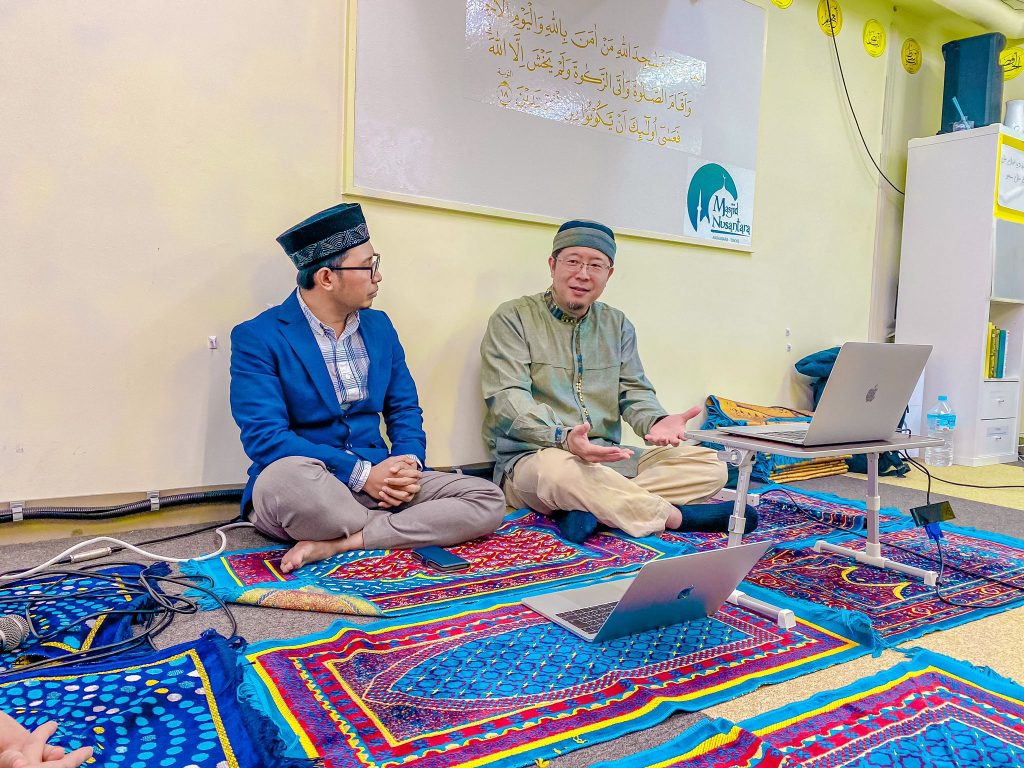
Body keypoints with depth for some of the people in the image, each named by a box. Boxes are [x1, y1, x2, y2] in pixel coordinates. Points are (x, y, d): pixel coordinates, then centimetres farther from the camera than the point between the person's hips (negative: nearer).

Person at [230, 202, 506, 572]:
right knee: (287, 476, -41)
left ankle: (333, 545, -20)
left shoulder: (379, 326, 10)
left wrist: (409, 463, -9)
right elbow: (264, 436, -16)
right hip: (302, 485, -5)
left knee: (489, 501, -13)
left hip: (377, 480, 5)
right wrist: (361, 473, -21)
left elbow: (405, 409, 13)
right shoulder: (257, 337, -7)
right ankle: (410, 531, -15)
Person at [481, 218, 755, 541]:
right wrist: (563, 438, -32)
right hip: (530, 458, -5)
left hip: (609, 458, 6)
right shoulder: (512, 318, -2)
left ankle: (591, 509, -25)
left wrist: (656, 422, -14)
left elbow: (634, 391, 11)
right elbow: (508, 399, -13)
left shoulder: (617, 324, 15)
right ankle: (679, 517, -20)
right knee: (560, 470, -42)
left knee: (710, 465, -10)